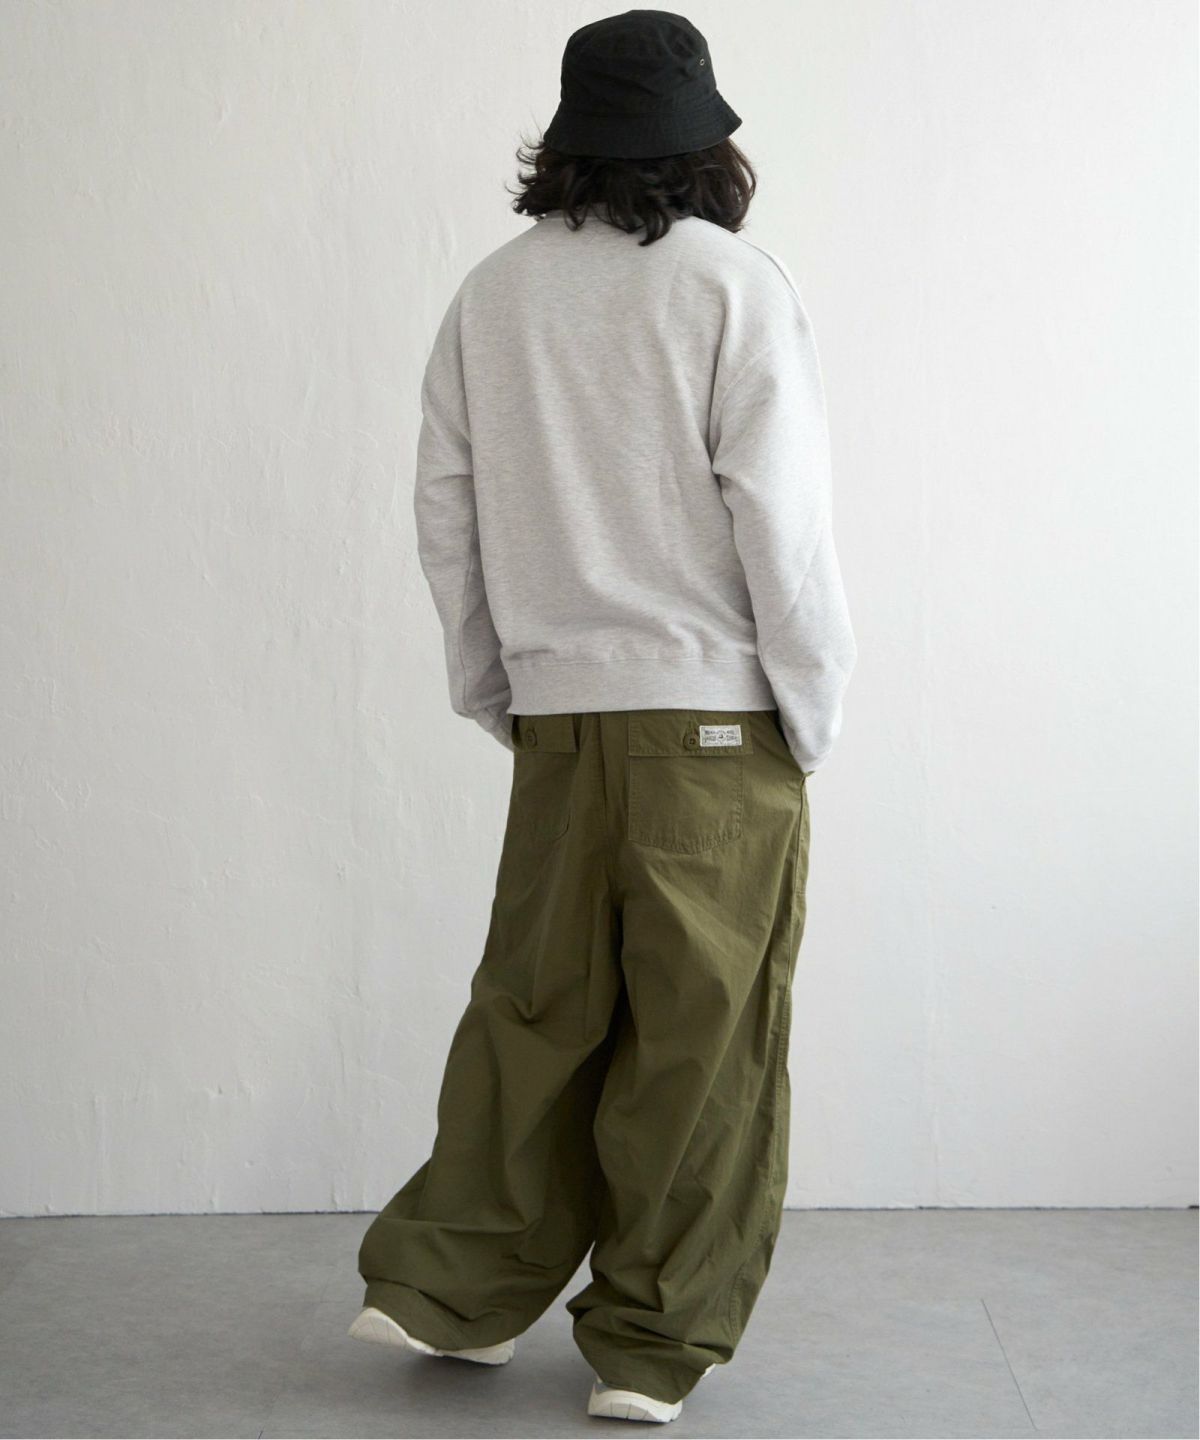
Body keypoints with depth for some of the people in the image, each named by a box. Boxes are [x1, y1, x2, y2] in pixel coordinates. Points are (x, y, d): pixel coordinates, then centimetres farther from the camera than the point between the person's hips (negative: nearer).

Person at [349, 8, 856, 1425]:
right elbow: (781, 522, -11)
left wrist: (492, 693, 18)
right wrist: (811, 708, -1)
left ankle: (444, 1283, 22)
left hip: (557, 715, 4)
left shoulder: (490, 295, 6)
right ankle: (650, 1341, 13)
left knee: (535, 1004, 16)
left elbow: (446, 514, 9)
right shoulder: (734, 284, -8)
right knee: (701, 1033, 5)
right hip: (715, 719, -4)